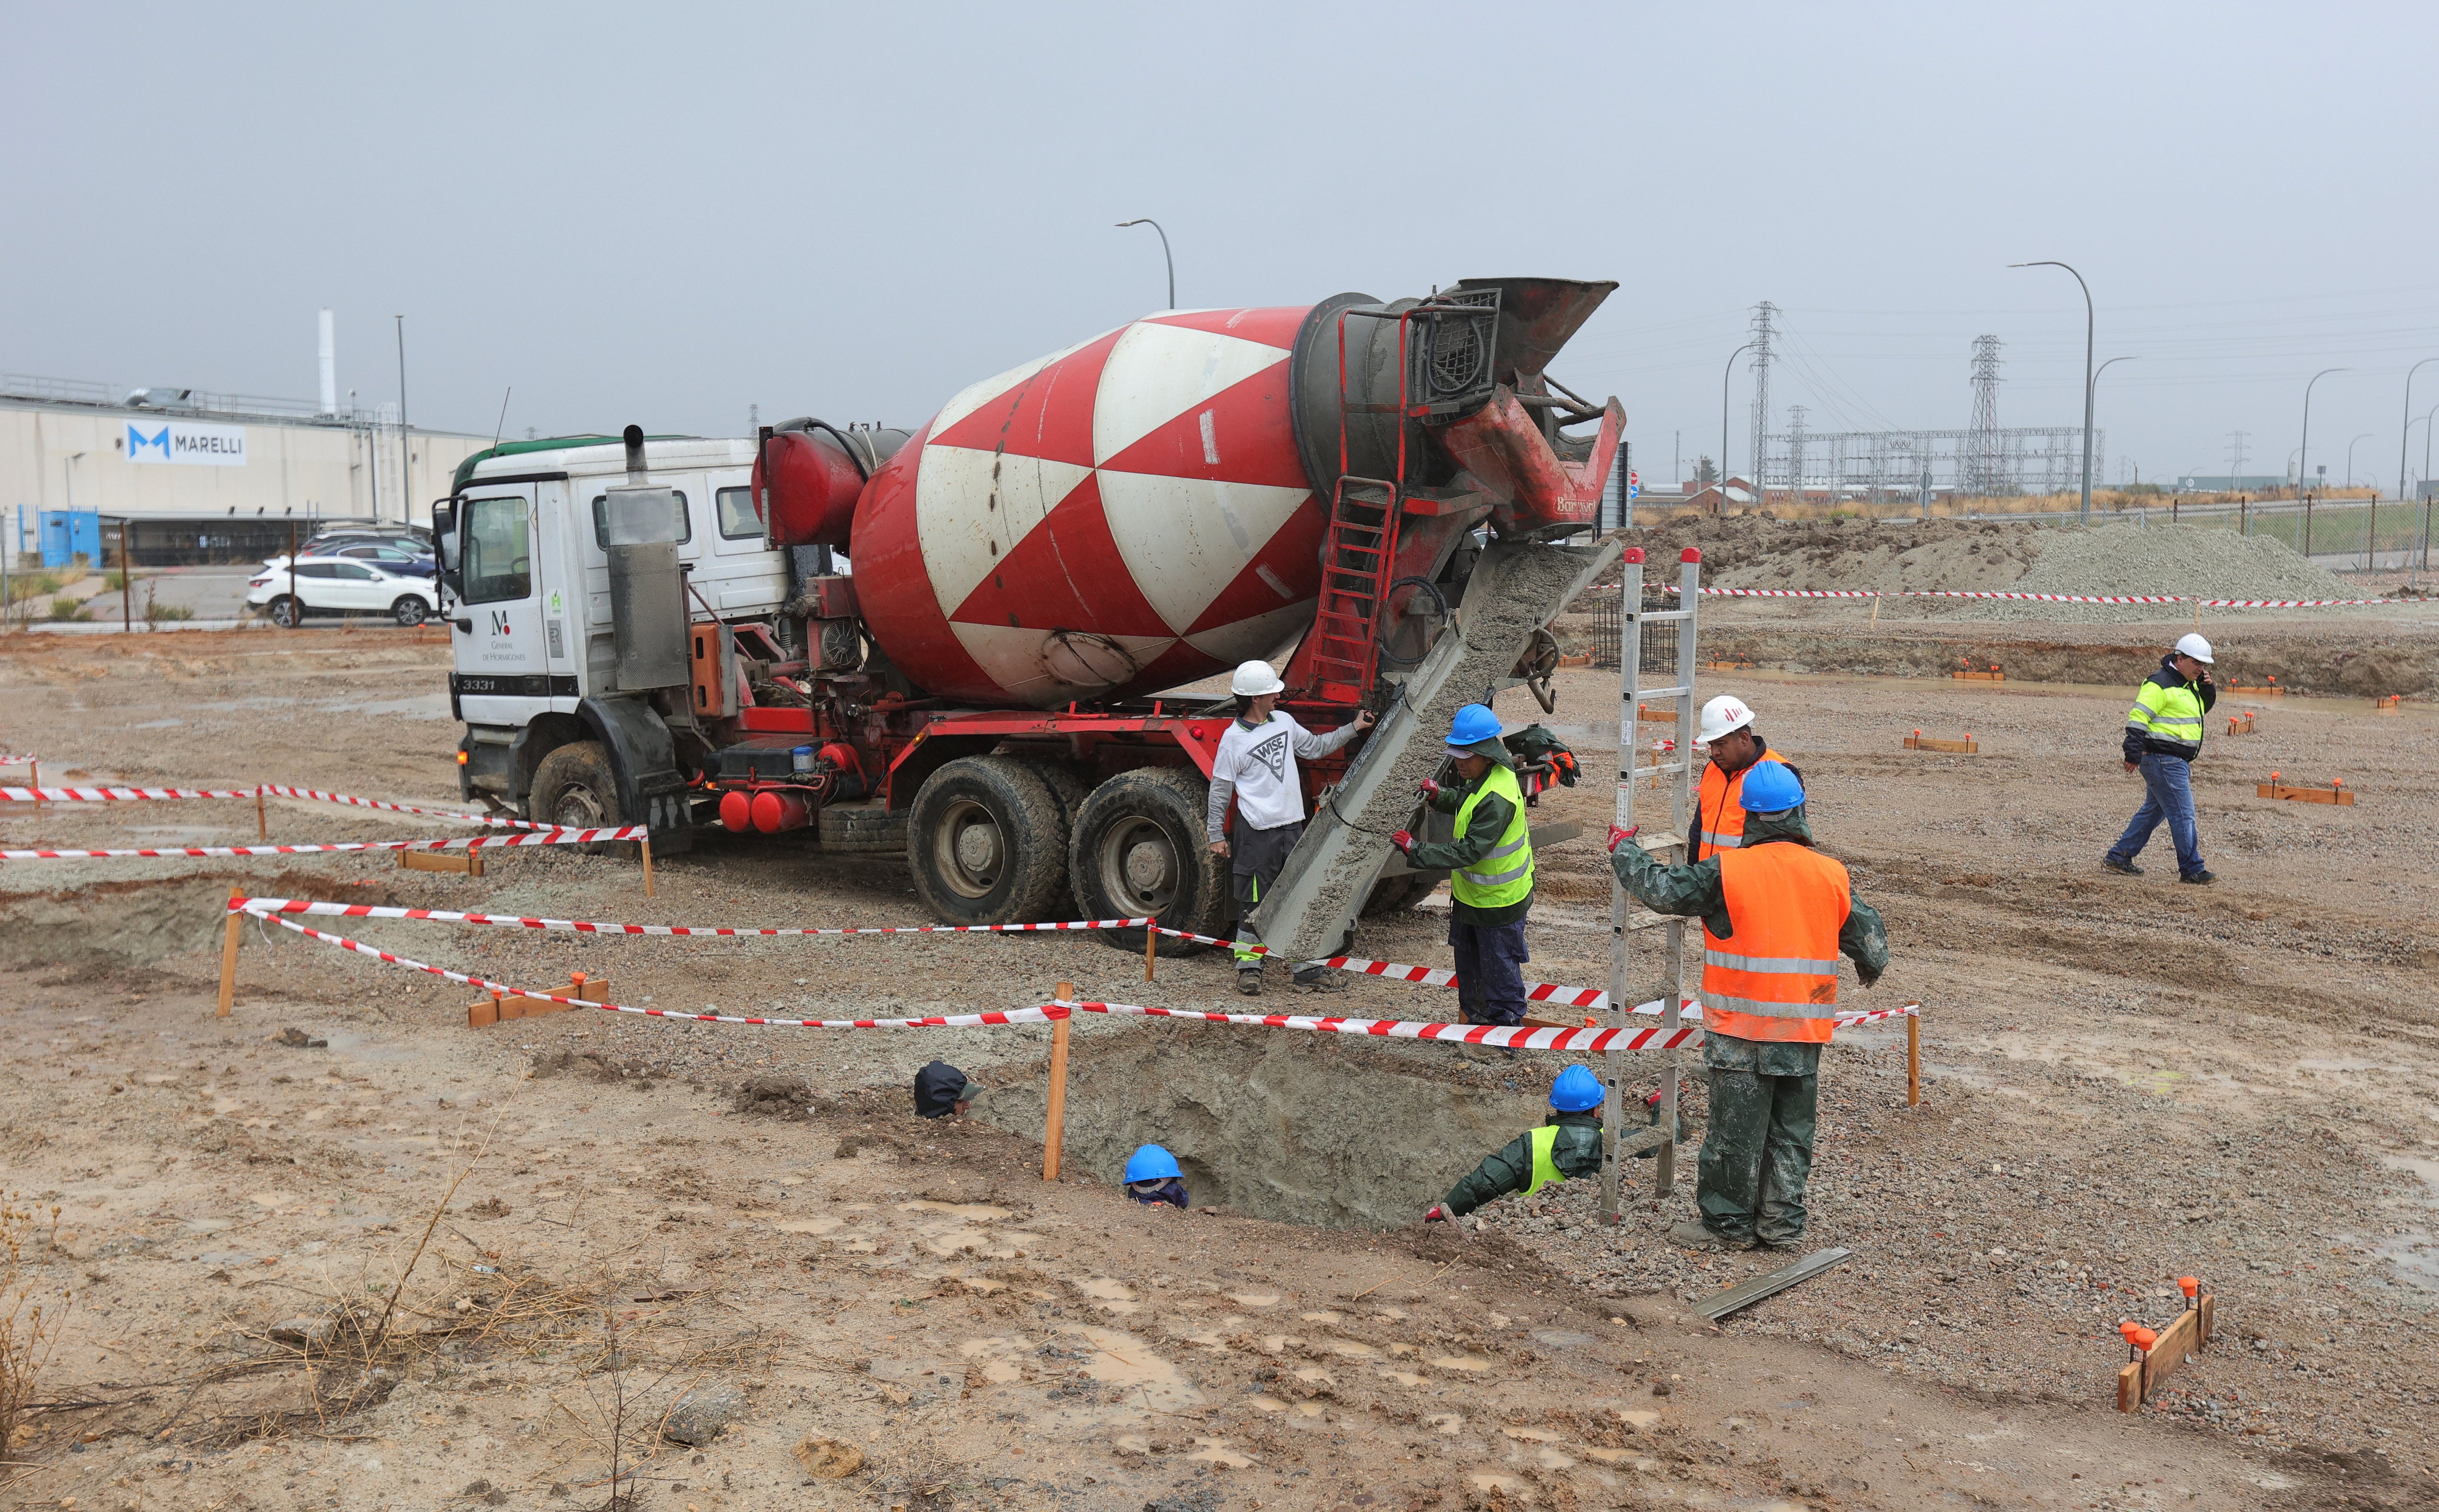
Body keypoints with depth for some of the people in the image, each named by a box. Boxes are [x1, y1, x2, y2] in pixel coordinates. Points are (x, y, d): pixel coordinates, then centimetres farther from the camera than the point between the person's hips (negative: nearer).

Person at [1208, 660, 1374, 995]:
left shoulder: (1284, 721, 9)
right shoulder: (1234, 739, -9)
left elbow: (1315, 748, 24)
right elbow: (1220, 789, -4)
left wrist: (1353, 729, 22)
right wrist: (1216, 835, -3)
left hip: (1293, 827, 6)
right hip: (1258, 833, -6)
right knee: (1254, 905, 1)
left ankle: (1308, 968, 16)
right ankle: (1249, 968, 11)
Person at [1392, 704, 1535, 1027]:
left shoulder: (1497, 800, -34)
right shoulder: (1483, 778, -3)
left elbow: (1468, 852, -35)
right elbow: (1464, 801, 18)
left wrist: (1416, 850, -36)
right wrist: (1439, 796, -3)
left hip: (1498, 901, -10)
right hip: (1473, 893, 10)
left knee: (1499, 967, 7)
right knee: (1468, 961, 24)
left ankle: (1508, 1021, 24)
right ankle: (1472, 1015, 42)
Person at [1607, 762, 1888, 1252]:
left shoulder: (1727, 871, -12)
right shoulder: (1832, 875, 0)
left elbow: (1661, 889, -4)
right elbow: (1870, 939, 9)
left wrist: (1622, 849, 13)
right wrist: (1871, 968, 33)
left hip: (1742, 1030, -4)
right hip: (1807, 1029, 4)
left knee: (1736, 1130, 6)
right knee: (1791, 1129, 15)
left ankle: (1730, 1224, 15)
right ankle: (1782, 1223, 23)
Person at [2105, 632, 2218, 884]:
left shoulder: (2189, 684, 15)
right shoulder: (2159, 684, -15)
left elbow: (2203, 709, 30)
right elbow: (2138, 719, -20)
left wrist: (2208, 689, 9)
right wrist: (2134, 755, -24)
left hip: (2177, 761, 11)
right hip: (2164, 760, -11)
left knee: (2153, 811, 15)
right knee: (2183, 815, -6)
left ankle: (2118, 857, 20)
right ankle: (2191, 869, 2)